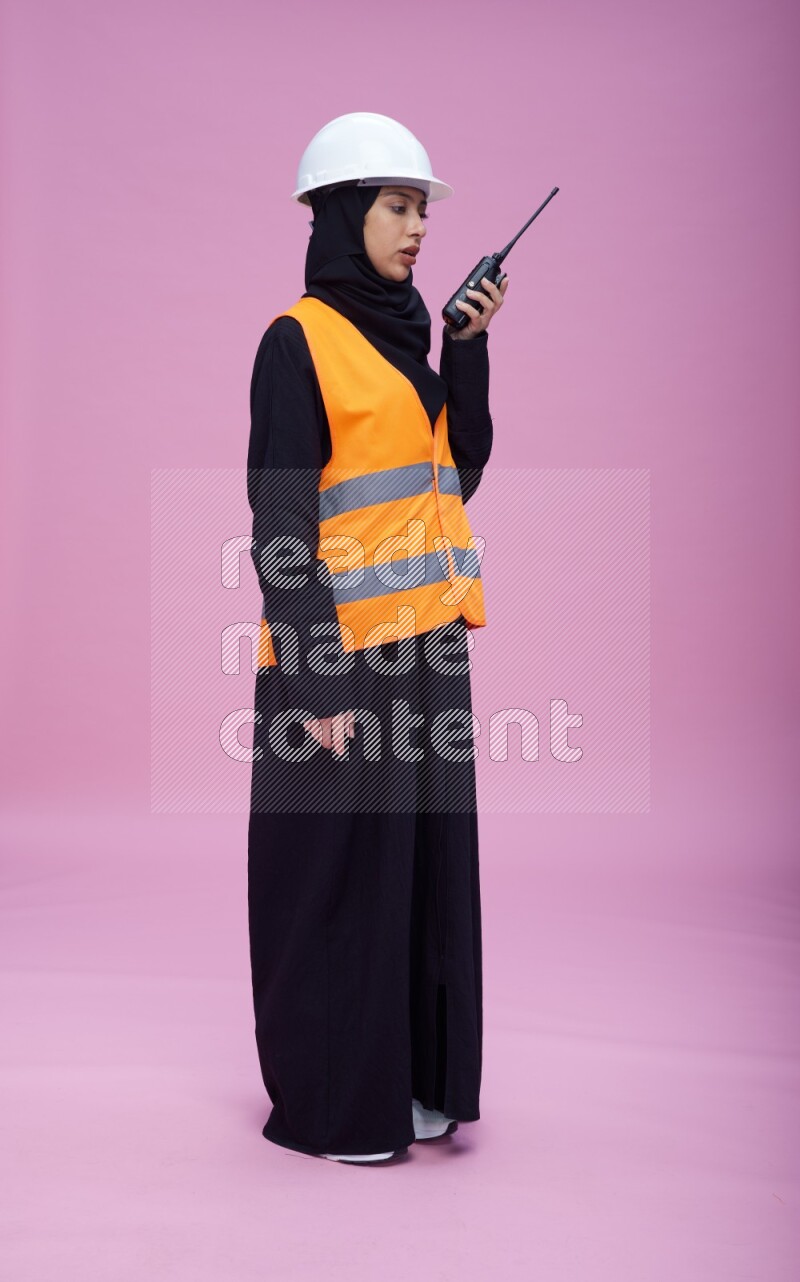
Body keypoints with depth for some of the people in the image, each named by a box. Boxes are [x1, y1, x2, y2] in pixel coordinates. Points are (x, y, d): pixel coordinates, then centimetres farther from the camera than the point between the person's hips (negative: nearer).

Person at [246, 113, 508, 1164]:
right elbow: (280, 520, -14)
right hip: (340, 653, -8)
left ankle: (411, 1077, 26)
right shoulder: (298, 341, -8)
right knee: (336, 869, 2)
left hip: (423, 645, 8)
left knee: (420, 857, 12)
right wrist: (314, 679, -19)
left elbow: (461, 474, 8)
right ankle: (326, 1100, 17)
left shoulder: (404, 338, 15)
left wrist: (469, 347, 1)